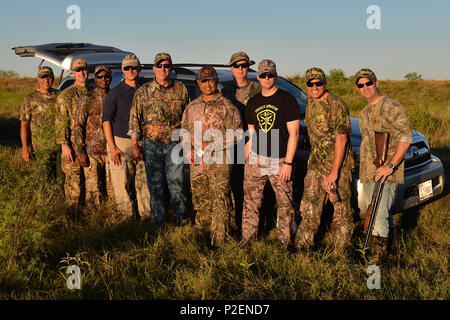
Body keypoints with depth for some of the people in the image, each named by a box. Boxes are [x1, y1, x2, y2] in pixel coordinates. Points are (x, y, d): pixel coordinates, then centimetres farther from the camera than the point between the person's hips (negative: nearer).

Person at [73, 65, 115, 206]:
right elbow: (78, 127, -2)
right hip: (92, 153, -3)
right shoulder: (88, 101, 0)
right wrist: (80, 153, -9)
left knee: (113, 189, 5)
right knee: (93, 190, 0)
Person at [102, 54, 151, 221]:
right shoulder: (115, 93, 0)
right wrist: (112, 147, -10)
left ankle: (146, 216, 11)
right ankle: (128, 217, 7)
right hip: (121, 142, -3)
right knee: (122, 184, -2)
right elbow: (106, 120, -3)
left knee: (144, 182, 3)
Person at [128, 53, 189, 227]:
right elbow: (135, 120, 3)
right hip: (152, 145, 0)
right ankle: (159, 224, 18)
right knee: (155, 186, 6)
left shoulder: (181, 89, 5)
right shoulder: (143, 92, 2)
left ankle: (181, 221, 18)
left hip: (175, 144, 0)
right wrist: (135, 147, -1)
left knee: (177, 184, 2)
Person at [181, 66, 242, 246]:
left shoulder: (227, 107, -2)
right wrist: (190, 150, 4)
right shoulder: (191, 107, 14)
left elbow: (237, 133, -5)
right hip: (196, 164, 5)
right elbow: (184, 131, 22)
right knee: (201, 203, 13)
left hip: (219, 163, -5)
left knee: (221, 204, -4)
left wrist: (213, 145, -12)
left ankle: (219, 242, 2)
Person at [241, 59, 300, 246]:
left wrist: (288, 163, -13)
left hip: (280, 161, -4)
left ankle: (285, 243, 16)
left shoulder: (287, 100, -4)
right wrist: (247, 161, 11)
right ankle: (247, 241, 15)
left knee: (285, 204, 3)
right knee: (250, 203, 5)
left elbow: (293, 133, -7)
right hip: (256, 160, 4)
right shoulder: (253, 103, 11)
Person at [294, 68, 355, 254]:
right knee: (310, 205, 10)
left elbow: (341, 138, -19)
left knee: (341, 209, 1)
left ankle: (341, 252, 11)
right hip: (316, 162, 7)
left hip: (338, 163, -7)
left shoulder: (336, 104, -16)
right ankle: (303, 245, 21)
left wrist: (334, 172, -22)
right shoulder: (310, 102, 8)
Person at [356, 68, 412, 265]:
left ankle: (377, 261, -6)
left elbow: (406, 137, -17)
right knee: (383, 214, 17)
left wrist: (390, 165, -23)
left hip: (385, 173, -9)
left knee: (378, 217, -11)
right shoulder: (364, 113, 18)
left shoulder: (390, 107, -10)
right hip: (367, 173, 9)